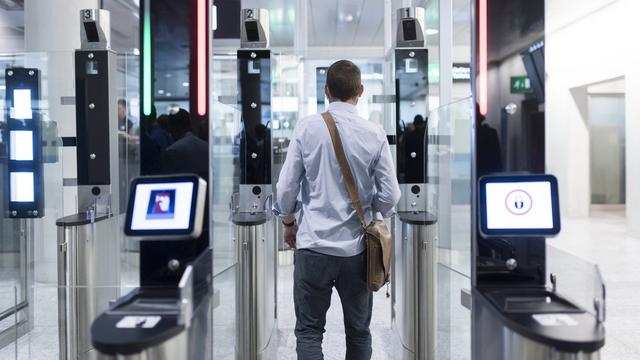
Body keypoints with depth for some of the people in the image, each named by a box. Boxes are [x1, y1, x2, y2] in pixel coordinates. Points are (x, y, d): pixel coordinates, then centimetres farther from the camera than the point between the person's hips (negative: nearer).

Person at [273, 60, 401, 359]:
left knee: (309, 330, 8)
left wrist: (288, 223, 13)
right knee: (359, 331, 15)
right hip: (357, 247, 1)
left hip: (314, 245, -1)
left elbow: (286, 187, -5)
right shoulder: (375, 134, -6)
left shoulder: (307, 127, -7)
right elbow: (390, 195, -4)